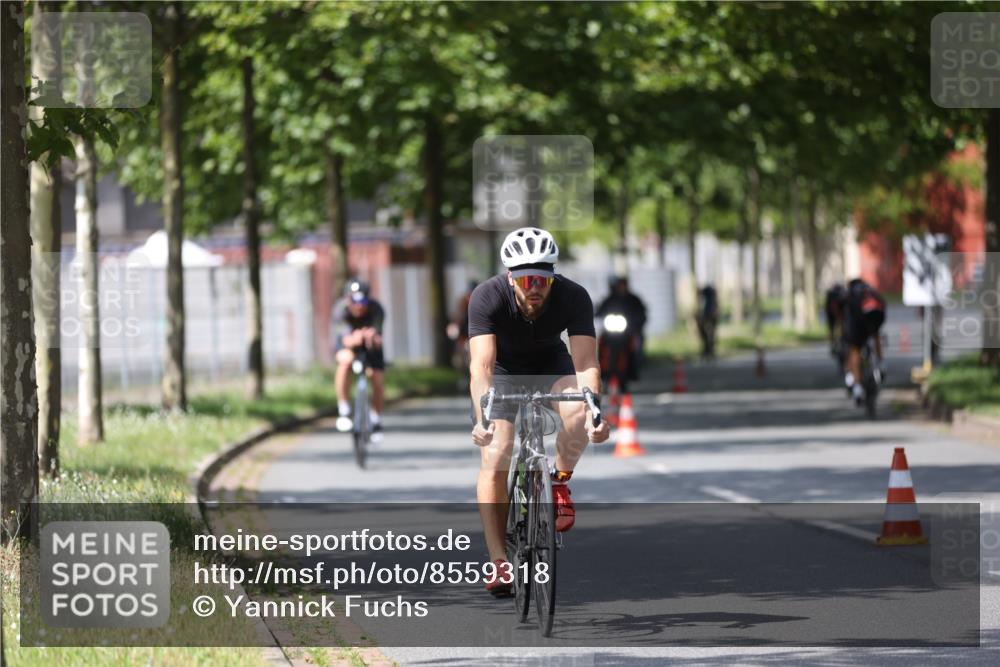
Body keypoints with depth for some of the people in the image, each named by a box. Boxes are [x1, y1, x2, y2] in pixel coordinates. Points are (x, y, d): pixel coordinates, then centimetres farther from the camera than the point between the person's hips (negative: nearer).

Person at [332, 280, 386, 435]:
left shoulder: (376, 309, -34)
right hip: (347, 338, -2)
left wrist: (373, 336, -68)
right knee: (345, 360, -34)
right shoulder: (340, 311, -35)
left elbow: (378, 339, -44)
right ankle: (344, 411, -21)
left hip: (371, 344, 2)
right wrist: (353, 339, -70)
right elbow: (346, 339, -47)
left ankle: (376, 420, 23)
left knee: (378, 380, -6)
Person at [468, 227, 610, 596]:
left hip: (552, 363, 1)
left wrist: (595, 412, -52)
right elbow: (481, 365, -40)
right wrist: (482, 419, -55)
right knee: (495, 456, -16)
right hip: (504, 368, 0)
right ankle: (499, 561, -9)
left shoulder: (574, 298, -30)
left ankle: (560, 483, -3)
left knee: (578, 415, -31)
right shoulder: (487, 297, -32)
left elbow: (586, 364, -34)